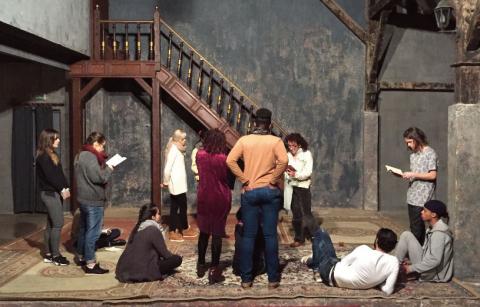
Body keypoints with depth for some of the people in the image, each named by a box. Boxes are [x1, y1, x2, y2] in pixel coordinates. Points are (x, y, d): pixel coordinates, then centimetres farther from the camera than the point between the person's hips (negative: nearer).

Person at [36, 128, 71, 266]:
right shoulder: (43, 156, -13)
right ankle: (55, 255, -4)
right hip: (50, 193, -9)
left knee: (51, 224, 11)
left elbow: (59, 174, 13)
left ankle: (48, 254, 16)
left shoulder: (51, 155, 17)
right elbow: (50, 176, -18)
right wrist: (62, 189, -12)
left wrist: (65, 188, 2)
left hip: (54, 193, 9)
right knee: (58, 223, -9)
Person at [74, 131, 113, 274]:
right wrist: (109, 169, -7)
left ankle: (81, 257, 33)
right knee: (93, 232, -6)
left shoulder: (81, 155, 14)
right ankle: (90, 264, -3)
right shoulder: (90, 157, -19)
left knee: (83, 229, 20)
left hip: (84, 198, 11)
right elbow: (99, 177, -23)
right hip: (93, 200, -11)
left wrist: (104, 167, 7)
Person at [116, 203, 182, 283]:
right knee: (177, 259, -2)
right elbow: (164, 253, -4)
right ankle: (150, 274, -2)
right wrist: (173, 256, 18)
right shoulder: (154, 230, -11)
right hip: (141, 272, -8)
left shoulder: (137, 229, 12)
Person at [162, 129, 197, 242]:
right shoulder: (174, 150, -17)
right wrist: (166, 182, -10)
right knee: (183, 206, 3)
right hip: (176, 184, -9)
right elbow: (167, 168, -19)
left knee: (175, 207, 11)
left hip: (178, 183, 9)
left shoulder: (177, 149, 14)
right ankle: (185, 229, 18)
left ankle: (173, 231, 16)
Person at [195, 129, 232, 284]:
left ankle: (201, 265, 26)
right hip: (220, 198, -4)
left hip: (203, 197, 4)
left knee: (204, 231, 17)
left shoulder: (199, 154, -4)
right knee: (217, 233, 1)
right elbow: (228, 177, -5)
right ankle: (214, 270, 3)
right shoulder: (223, 158, -16)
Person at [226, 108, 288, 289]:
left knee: (248, 236, 5)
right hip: (270, 191, -1)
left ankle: (246, 279, 9)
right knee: (270, 235, 3)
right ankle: (273, 279, 8)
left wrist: (244, 180, -4)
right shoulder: (275, 141, -2)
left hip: (250, 192, 1)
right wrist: (273, 180, -7)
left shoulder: (244, 140, 2)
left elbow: (230, 160, -10)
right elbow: (283, 161, -18)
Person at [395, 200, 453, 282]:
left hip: (432, 274, -10)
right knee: (405, 235, 14)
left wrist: (412, 268, -19)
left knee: (407, 235, -12)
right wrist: (412, 262, 8)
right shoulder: (433, 229, 9)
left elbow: (435, 260, -26)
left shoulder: (439, 233, -21)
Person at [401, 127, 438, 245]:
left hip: (422, 197, -8)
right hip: (412, 196, 8)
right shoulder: (413, 154, 15)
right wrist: (402, 174, 2)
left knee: (416, 228, -9)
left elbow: (432, 175, -14)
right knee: (418, 226, 11)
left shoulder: (430, 153, -8)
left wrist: (412, 174, -16)